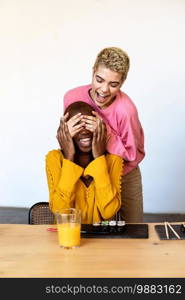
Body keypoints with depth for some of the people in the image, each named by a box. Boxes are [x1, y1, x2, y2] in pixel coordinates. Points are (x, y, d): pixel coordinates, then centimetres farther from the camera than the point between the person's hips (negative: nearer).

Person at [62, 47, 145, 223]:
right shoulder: (72, 97, -19)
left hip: (124, 177, -2)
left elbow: (134, 155, -19)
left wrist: (105, 133, -34)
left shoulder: (125, 109, -29)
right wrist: (67, 134, -30)